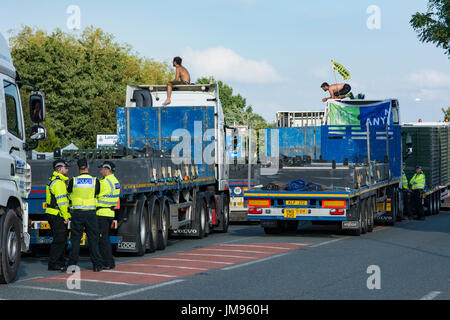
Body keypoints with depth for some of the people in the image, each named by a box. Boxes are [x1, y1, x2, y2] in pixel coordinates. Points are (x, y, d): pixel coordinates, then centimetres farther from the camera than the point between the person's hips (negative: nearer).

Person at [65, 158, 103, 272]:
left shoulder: (73, 181, -2)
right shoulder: (95, 181, -2)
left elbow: (70, 194, 11)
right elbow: (97, 195, 8)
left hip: (77, 213, 0)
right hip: (91, 213, 0)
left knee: (75, 239, 4)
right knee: (93, 239, 6)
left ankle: (72, 264, 4)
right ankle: (97, 264, 6)